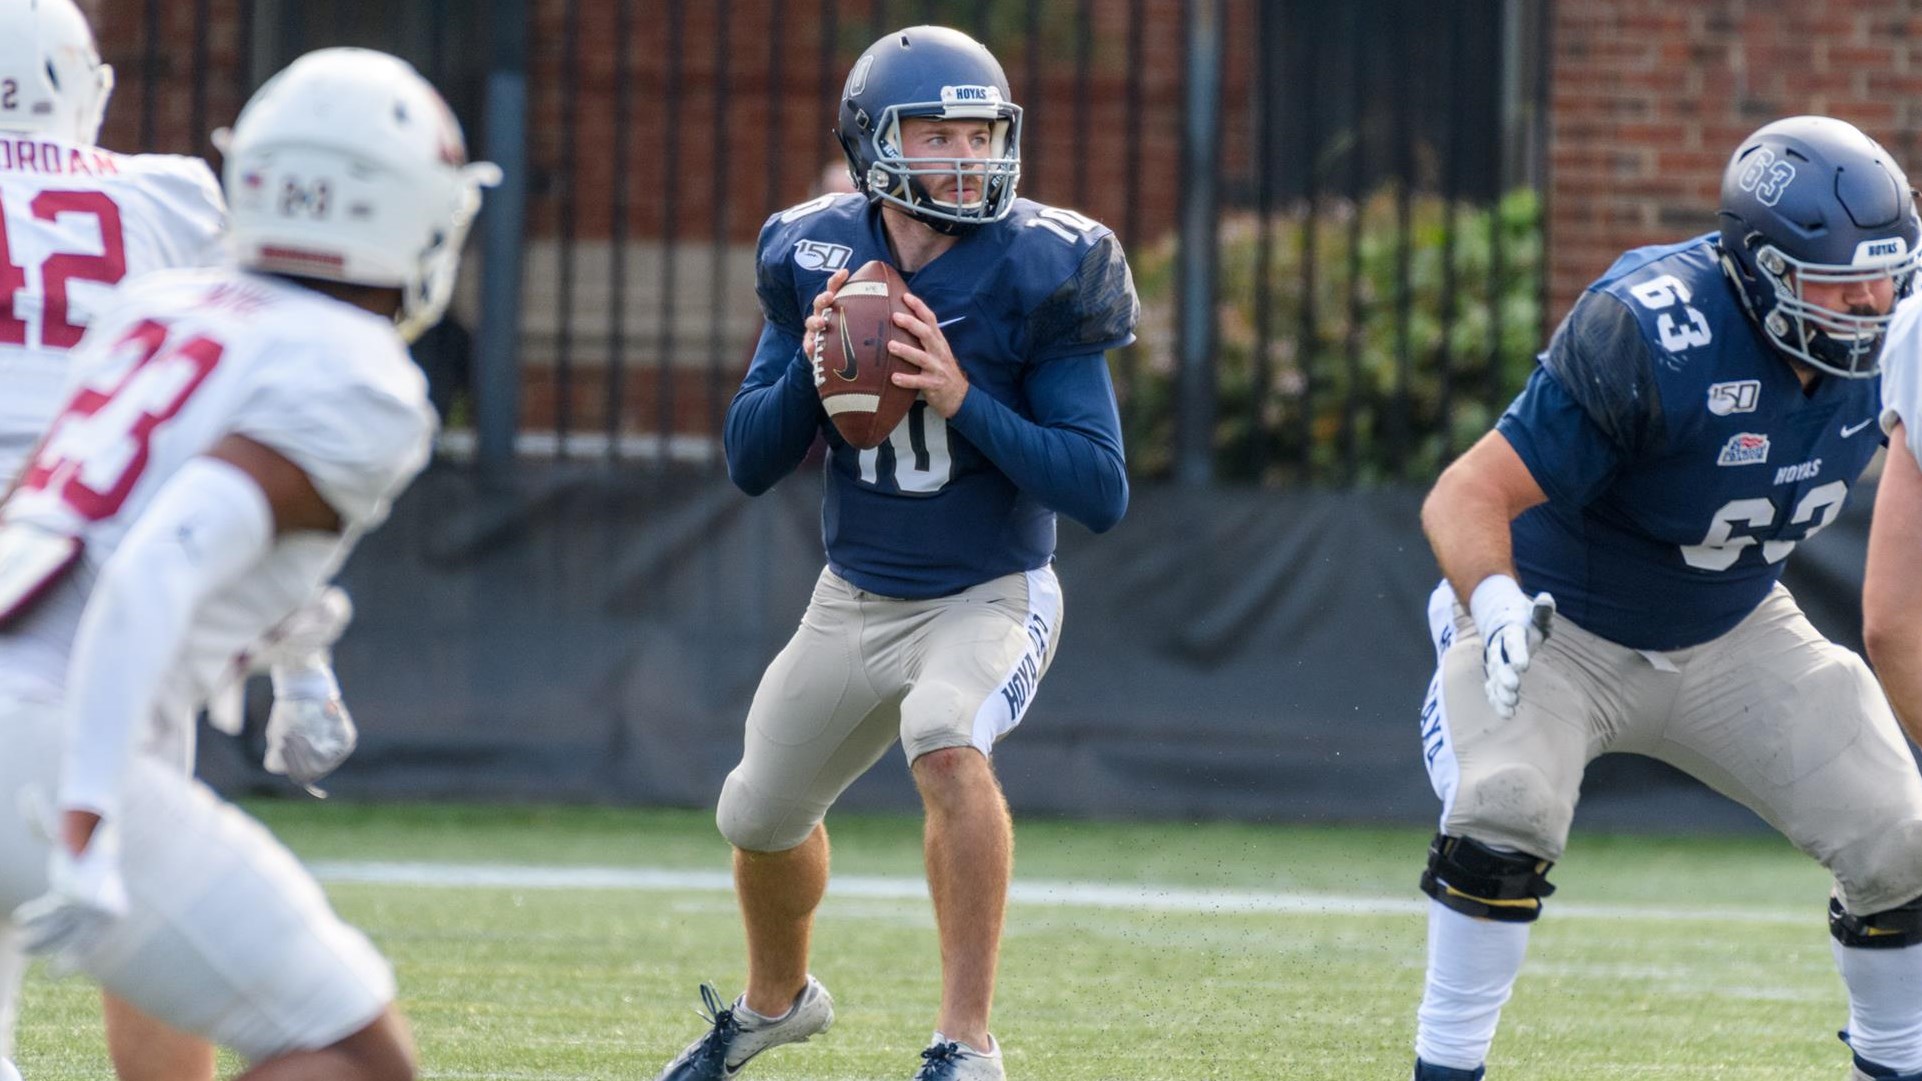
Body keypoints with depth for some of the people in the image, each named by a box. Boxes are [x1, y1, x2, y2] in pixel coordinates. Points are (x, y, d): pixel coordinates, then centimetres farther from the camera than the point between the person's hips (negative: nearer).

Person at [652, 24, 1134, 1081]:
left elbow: (1100, 493, -21)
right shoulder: (814, 258, -8)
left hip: (989, 597, -5)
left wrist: (964, 401, -31)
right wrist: (809, 368, -22)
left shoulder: (1040, 273, -19)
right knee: (760, 816, 18)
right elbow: (750, 463, -2)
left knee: (947, 745, -35)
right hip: (854, 599, 5)